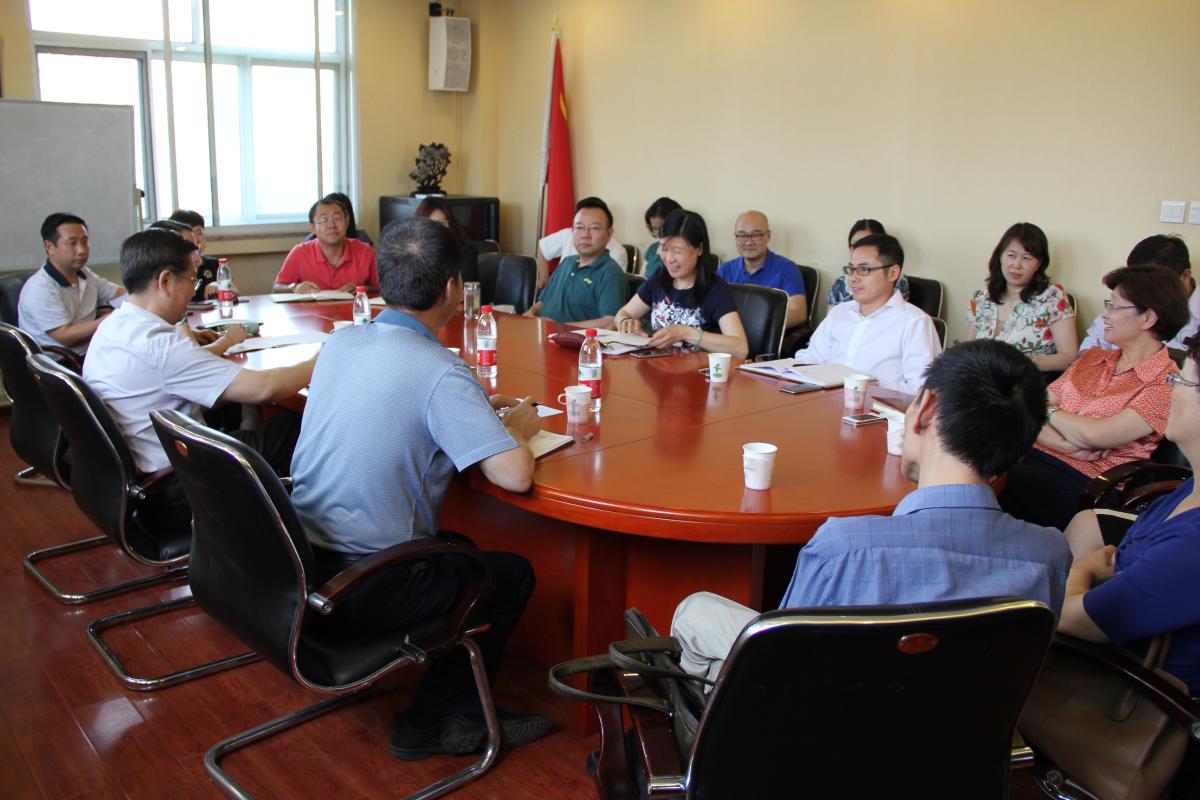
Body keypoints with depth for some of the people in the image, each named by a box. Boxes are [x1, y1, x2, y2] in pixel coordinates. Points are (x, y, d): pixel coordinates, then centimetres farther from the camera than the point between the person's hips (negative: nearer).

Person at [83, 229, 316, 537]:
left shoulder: (114, 325, 6)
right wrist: (317, 363, -11)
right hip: (173, 497, -10)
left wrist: (223, 343, 32)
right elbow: (263, 388, -26)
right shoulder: (157, 342, -25)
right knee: (294, 429, -2)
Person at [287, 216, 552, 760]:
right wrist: (518, 425, -3)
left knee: (458, 549, 27)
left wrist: (476, 408, 16)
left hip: (299, 563, 8)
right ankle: (433, 723, 21)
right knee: (513, 574, 13)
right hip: (362, 588, -8)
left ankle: (457, 713, 32)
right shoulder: (442, 372, -21)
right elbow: (515, 474, -26)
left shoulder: (340, 342, 2)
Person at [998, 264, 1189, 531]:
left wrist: (1050, 412, 3)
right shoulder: (1092, 358, 19)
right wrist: (1071, 447, -11)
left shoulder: (1166, 384, -2)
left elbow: (1097, 435, -16)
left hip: (1085, 481, -6)